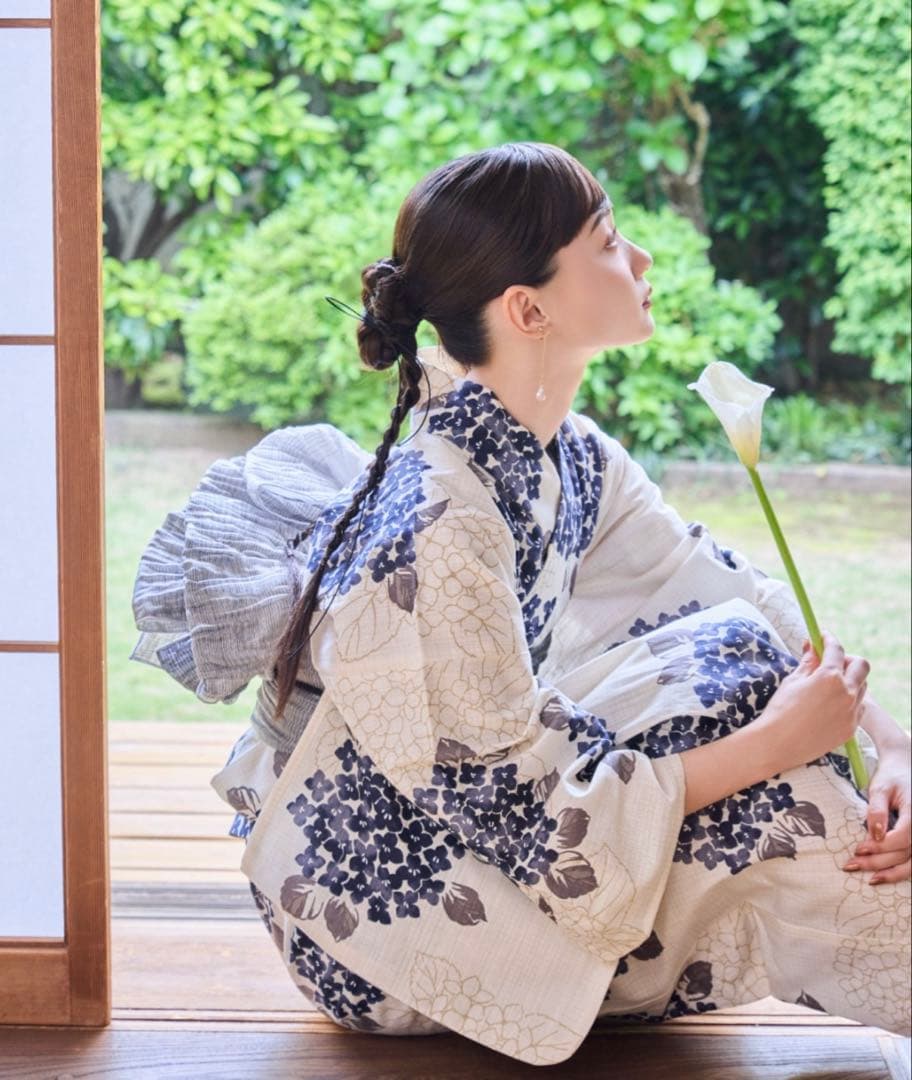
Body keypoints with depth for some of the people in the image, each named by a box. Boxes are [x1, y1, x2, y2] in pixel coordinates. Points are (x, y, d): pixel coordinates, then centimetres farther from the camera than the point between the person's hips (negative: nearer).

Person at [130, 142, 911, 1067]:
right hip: (380, 902, -8)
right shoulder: (434, 521, -30)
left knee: (744, 656, -7)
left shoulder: (564, 452, -3)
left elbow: (740, 599, 1)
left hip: (458, 809, 8)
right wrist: (778, 740, -22)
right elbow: (523, 807, -27)